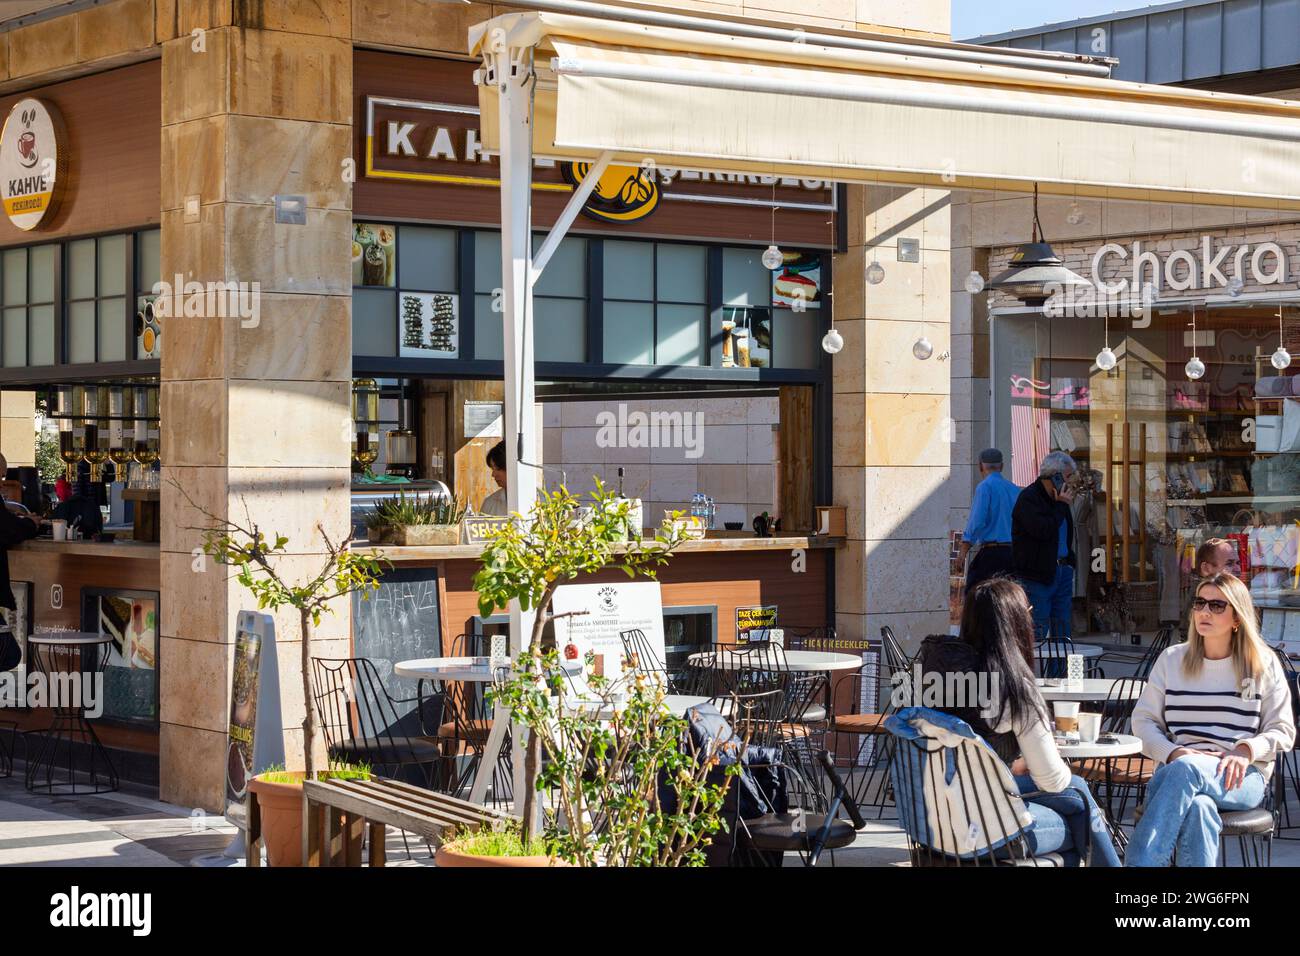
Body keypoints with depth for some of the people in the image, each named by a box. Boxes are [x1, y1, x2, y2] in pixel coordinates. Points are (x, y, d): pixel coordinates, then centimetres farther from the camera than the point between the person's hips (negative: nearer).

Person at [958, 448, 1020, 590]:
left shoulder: (984, 487, -6)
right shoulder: (1015, 489, 11)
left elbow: (977, 521, -12)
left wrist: (964, 548, -7)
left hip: (991, 552, -7)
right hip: (1014, 552, 7)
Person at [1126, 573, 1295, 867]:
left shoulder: (1264, 664, 9)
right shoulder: (1172, 660, 13)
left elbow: (1283, 731, 10)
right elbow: (1144, 719, 13)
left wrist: (1246, 750, -12)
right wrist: (1173, 752, -8)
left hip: (1242, 777, -1)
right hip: (1178, 769, 1)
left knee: (1185, 769, -38)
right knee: (1197, 808, -39)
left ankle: (1139, 862, -45)